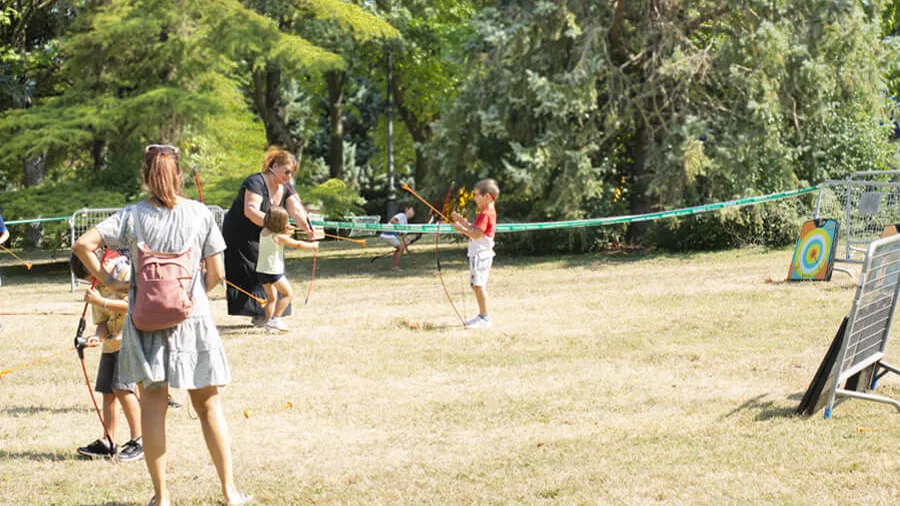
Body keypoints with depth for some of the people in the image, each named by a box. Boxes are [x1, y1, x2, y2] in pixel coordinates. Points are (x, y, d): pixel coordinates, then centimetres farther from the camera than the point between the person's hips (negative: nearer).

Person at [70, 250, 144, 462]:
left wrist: (102, 301, -23)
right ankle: (108, 443, 13)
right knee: (107, 391, 6)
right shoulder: (99, 285, 12)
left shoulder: (127, 272, -12)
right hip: (112, 342, 8)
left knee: (122, 388, -16)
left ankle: (138, 441, -9)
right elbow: (102, 320, 10)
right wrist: (99, 335, -12)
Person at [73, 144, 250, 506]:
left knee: (153, 404, 6)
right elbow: (216, 273, -2)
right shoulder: (200, 213, -3)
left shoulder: (132, 216, -3)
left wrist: (107, 280, 1)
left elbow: (82, 245, -11)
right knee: (208, 405, 9)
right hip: (193, 318, 0)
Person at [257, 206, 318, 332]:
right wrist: (313, 246, 8)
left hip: (261, 270, 8)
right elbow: (297, 244, -5)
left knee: (272, 296, 17)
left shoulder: (264, 232, 8)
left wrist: (285, 232, 13)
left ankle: (269, 322, 12)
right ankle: (275, 319, -7)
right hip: (273, 271, -8)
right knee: (288, 293, 1)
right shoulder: (279, 237, -13)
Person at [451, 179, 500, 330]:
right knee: (476, 286, 15)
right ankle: (482, 316, 21)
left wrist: (461, 229, -17)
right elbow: (474, 229, 22)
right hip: (479, 253, 11)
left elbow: (476, 233, -24)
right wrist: (461, 220, 20)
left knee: (479, 285, -12)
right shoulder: (488, 212, 17)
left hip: (481, 254, -11)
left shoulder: (485, 214, -16)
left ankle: (485, 318, -12)